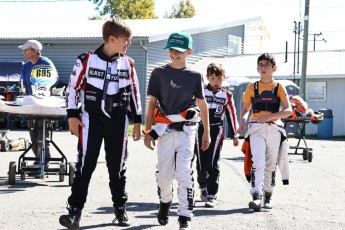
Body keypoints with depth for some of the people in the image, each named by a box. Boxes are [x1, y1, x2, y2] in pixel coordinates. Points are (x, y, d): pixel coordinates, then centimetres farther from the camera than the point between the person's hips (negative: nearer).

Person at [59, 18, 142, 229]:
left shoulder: (128, 64, 5)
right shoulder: (86, 60, -6)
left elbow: (134, 93, 12)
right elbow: (73, 87, -1)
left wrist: (137, 121, 11)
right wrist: (73, 116, -5)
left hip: (118, 120, 3)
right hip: (92, 117, -3)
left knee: (117, 166, 9)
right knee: (86, 164, -10)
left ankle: (120, 209, 21)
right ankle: (75, 211, -10)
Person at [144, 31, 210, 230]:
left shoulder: (195, 76, 6)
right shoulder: (159, 73, 5)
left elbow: (202, 104, 13)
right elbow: (152, 103, 6)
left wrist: (207, 133, 14)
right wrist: (148, 132, 2)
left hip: (187, 130, -1)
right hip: (165, 130, 1)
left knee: (184, 173, -11)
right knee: (164, 174, 5)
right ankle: (165, 202, 34)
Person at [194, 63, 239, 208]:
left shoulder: (226, 96, 7)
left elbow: (231, 115, 12)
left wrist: (234, 135, 12)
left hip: (216, 131, 0)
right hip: (200, 129, 1)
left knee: (212, 163, -10)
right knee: (201, 163, 5)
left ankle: (211, 195, -8)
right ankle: (203, 186, 33)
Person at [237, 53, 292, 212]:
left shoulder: (279, 87, 6)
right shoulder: (252, 87, 10)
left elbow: (288, 110, -1)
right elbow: (245, 109, 15)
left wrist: (270, 116, -16)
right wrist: (242, 123, -7)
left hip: (274, 128, 1)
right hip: (256, 128, -1)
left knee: (270, 164, 7)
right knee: (258, 163, -16)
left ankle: (268, 196, 20)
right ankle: (256, 197, -26)